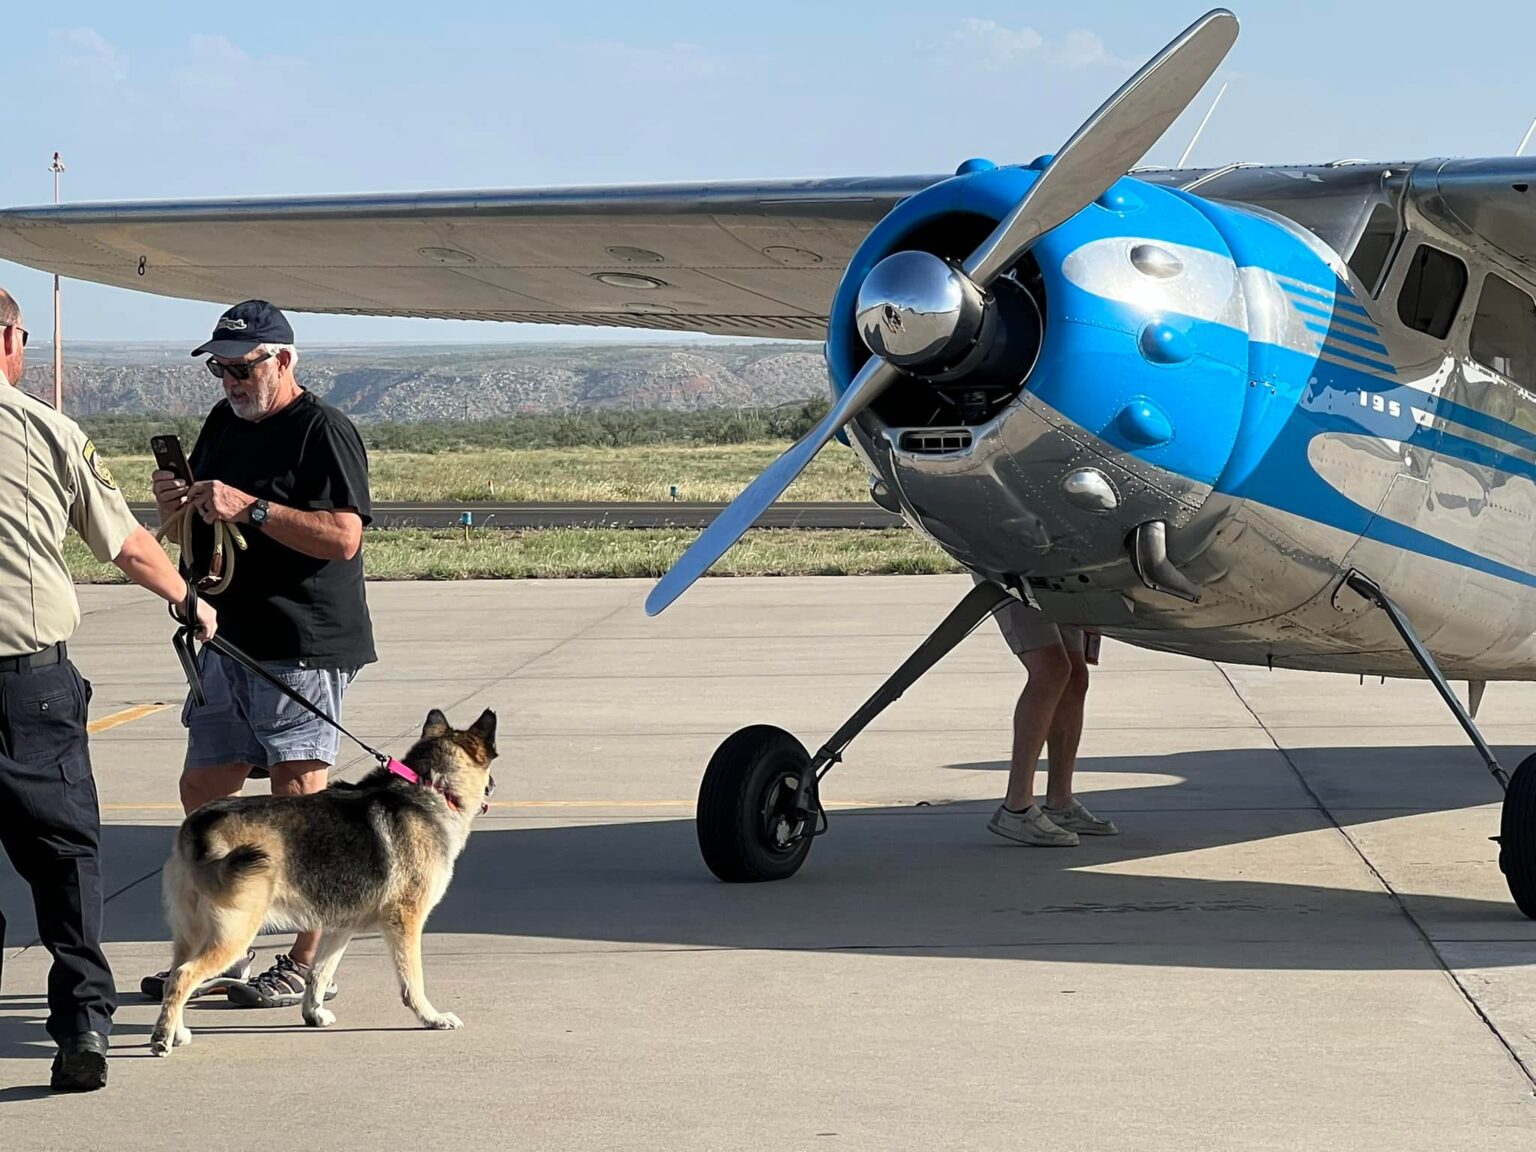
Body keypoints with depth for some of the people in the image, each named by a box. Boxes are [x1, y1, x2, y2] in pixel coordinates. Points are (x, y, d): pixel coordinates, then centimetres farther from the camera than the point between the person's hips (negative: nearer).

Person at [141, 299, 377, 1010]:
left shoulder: (324, 431, -10)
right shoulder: (223, 424, 16)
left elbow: (344, 536, -20)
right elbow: (202, 528, 25)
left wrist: (250, 506, -24)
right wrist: (177, 507, 1)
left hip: (303, 646, -9)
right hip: (228, 643, 9)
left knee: (300, 799, -6)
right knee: (202, 792, 10)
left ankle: (306, 965, 2)